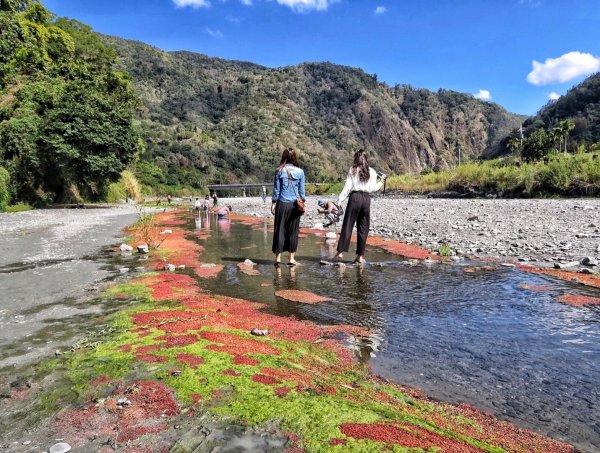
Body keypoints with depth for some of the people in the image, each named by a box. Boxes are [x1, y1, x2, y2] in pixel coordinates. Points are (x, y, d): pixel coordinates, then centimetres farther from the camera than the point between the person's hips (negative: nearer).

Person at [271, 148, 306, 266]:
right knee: (293, 231, 6)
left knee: (280, 230, 7)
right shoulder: (300, 172, 0)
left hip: (282, 204, 0)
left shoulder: (280, 171, -2)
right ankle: (292, 258, 10)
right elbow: (302, 190, 4)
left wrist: (273, 203, 8)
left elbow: (276, 189, 1)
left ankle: (278, 257, 10)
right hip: (294, 205, 1)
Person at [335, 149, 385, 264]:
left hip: (354, 196, -2)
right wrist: (380, 184, 24)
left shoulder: (352, 170, 2)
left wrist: (340, 200, -1)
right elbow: (372, 188, 4)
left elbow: (347, 187, -3)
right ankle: (360, 256, 9)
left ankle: (341, 252, 0)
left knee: (348, 225, 2)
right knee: (363, 228, 7)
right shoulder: (372, 172, 7)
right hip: (366, 198, 2)